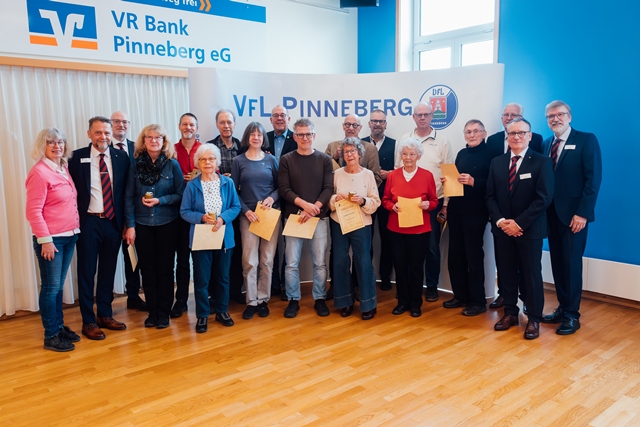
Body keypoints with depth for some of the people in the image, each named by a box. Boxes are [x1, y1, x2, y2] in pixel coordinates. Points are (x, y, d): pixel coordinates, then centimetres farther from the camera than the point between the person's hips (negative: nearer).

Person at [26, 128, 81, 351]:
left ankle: (60, 327, 28)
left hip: (69, 236, 7)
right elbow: (33, 211, -16)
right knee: (51, 287, 2)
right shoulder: (39, 172, -13)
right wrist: (45, 240, -19)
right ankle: (51, 336, 12)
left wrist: (75, 229, 10)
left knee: (59, 286, 16)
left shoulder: (63, 169, 11)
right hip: (51, 239, -7)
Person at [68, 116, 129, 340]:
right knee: (87, 273, 6)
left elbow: (125, 191, 5)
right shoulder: (78, 157, -4)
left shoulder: (121, 157, 2)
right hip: (88, 222, -2)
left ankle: (105, 315, 28)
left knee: (108, 271, 13)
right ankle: (88, 322, 18)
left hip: (113, 222, 3)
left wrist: (125, 221, 2)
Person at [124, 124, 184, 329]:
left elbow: (181, 194, -1)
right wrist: (130, 225, -5)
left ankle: (164, 312, 18)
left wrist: (160, 201, -16)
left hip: (167, 224, -1)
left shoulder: (172, 165, -3)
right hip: (142, 224, 2)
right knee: (147, 269, 8)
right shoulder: (136, 165, 1)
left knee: (165, 269, 6)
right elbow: (129, 197, 1)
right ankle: (152, 311, 21)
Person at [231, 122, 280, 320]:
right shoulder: (238, 161, 3)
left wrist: (272, 198, -12)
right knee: (249, 261, -2)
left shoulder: (271, 160, 6)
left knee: (267, 260, 3)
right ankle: (251, 301, 10)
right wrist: (246, 211, -9)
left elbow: (280, 186, 8)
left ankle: (263, 300, 15)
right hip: (248, 215, -1)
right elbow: (233, 191, 2)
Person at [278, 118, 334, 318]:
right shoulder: (286, 160, 4)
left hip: (319, 217, 0)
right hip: (293, 216, 0)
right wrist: (304, 204, -15)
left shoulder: (324, 159, 6)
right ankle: (293, 300, 16)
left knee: (320, 262, 4)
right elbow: (283, 189, -3)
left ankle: (320, 299, 18)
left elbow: (328, 188, 0)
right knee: (291, 262, 2)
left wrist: (314, 208, -13)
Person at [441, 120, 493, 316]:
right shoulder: (462, 154, 14)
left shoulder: (489, 154, -7)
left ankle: (478, 301, 13)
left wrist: (473, 182, -28)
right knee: (455, 255, 11)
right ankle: (460, 295, 25)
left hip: (475, 212, -7)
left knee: (474, 256, 1)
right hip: (456, 210, 7)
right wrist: (446, 181, -2)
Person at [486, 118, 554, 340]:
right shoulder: (497, 163, 9)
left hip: (529, 229, -4)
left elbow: (543, 198, -13)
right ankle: (510, 313, 25)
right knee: (506, 273, 10)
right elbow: (490, 196, 6)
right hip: (503, 228, 4)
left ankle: (534, 319, 17)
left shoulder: (542, 162, -5)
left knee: (532, 274, 5)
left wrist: (519, 223, -18)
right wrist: (500, 221, -10)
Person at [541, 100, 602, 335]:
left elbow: (593, 179, -11)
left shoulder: (587, 140, -4)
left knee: (572, 263, -1)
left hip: (574, 213, -5)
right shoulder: (546, 144, 12)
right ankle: (562, 308, 22)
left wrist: (582, 212, -17)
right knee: (557, 263, 10)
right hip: (551, 213, 5)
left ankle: (572, 315, 10)